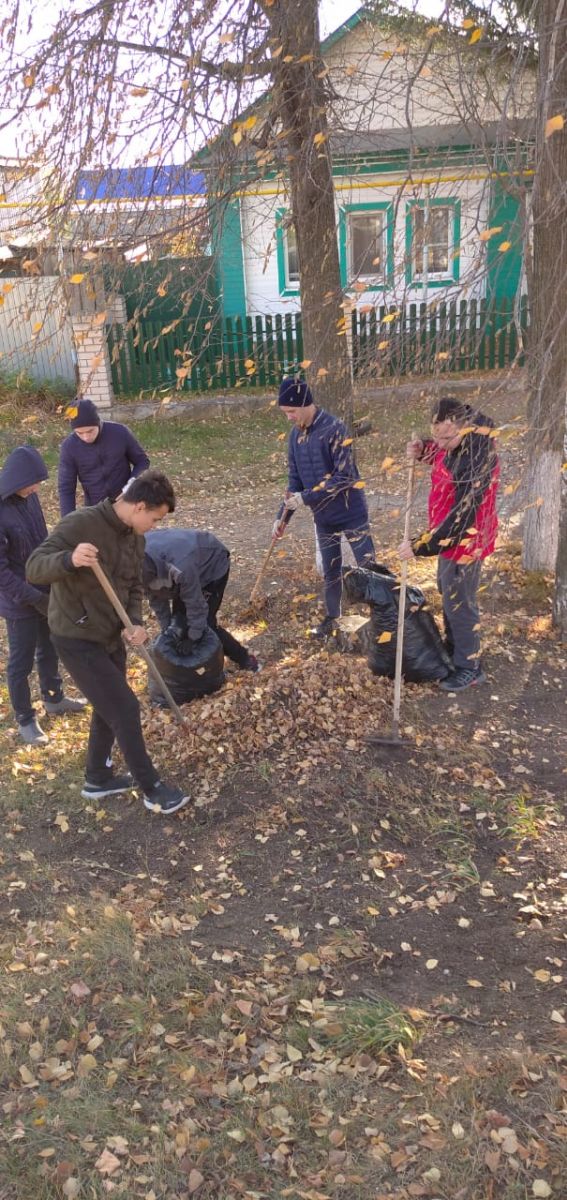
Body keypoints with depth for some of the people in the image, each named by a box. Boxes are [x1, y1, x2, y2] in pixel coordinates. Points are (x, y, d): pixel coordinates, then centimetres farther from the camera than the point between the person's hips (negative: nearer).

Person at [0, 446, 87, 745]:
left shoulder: (28, 497, -5)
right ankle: (25, 720, 27)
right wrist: (33, 598, -21)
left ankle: (53, 698, 46)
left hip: (44, 591, 7)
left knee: (49, 649, 24)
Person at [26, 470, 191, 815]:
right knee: (126, 709, -5)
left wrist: (135, 624, -10)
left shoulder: (136, 538, 3)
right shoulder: (80, 524, -21)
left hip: (111, 637, 8)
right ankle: (152, 789, 11)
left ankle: (98, 779, 40)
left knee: (109, 710, 20)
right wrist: (69, 559, -45)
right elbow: (34, 568, -23)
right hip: (77, 640, -8)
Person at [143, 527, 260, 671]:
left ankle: (244, 658, 11)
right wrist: (166, 627, -7)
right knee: (178, 617, 2)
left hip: (213, 563, -7)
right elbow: (156, 597, -10)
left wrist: (192, 637, -20)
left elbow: (195, 603, -30)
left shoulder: (181, 568, -47)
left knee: (206, 623, -7)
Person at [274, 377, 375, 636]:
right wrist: (282, 517, 6)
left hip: (350, 512, -6)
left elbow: (344, 476, -24)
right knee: (330, 571, 16)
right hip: (323, 517, 6)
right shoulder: (295, 434, 3)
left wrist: (306, 498, -23)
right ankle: (332, 617, 32)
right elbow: (294, 480, 10)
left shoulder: (333, 428, -19)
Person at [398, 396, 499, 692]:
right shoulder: (455, 440, -6)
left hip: (464, 542, -10)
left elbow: (460, 519, -32)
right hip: (449, 535, 10)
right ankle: (453, 649, 45)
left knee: (459, 606, 6)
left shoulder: (477, 464, -34)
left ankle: (469, 668, 24)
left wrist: (419, 546, -26)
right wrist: (422, 448, -4)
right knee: (448, 597, 25)